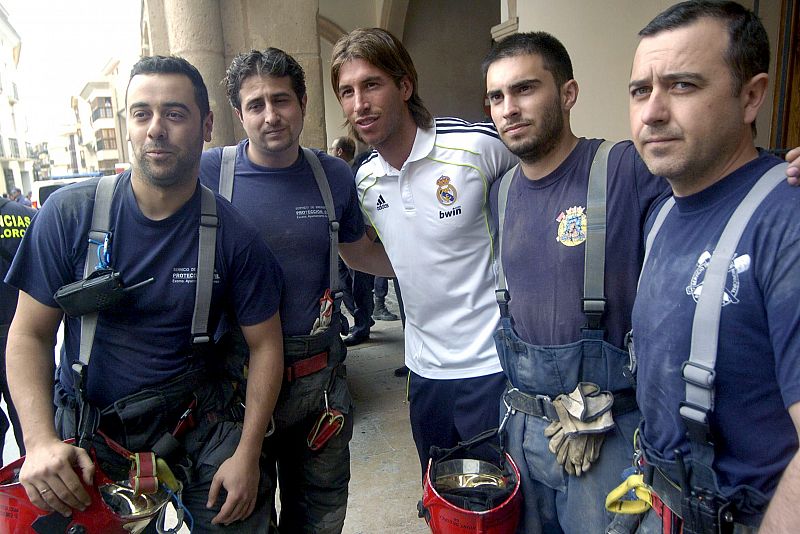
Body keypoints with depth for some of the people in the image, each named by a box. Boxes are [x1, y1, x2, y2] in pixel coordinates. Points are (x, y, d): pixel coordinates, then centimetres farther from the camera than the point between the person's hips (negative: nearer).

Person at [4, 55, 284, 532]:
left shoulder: (234, 236, -12)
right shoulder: (69, 214, -10)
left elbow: (265, 344, -6)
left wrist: (247, 453, -10)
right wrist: (41, 441, -17)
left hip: (197, 427, 0)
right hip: (84, 433, 1)